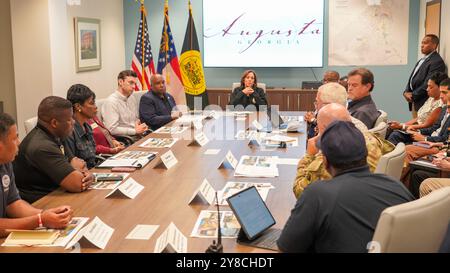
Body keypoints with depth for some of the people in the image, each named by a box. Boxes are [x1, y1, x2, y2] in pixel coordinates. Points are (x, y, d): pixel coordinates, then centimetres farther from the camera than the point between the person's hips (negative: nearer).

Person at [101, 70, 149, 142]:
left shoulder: (133, 98, 16)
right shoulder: (111, 102, -9)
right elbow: (112, 129, -16)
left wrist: (141, 128, 1)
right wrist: (135, 131, -13)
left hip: (139, 136, 8)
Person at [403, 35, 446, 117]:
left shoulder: (437, 62, -12)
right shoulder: (422, 60, 18)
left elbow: (428, 84, -19)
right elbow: (412, 78, 19)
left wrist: (413, 95, -13)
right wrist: (406, 92, 3)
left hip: (423, 104, -9)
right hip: (414, 102, 9)